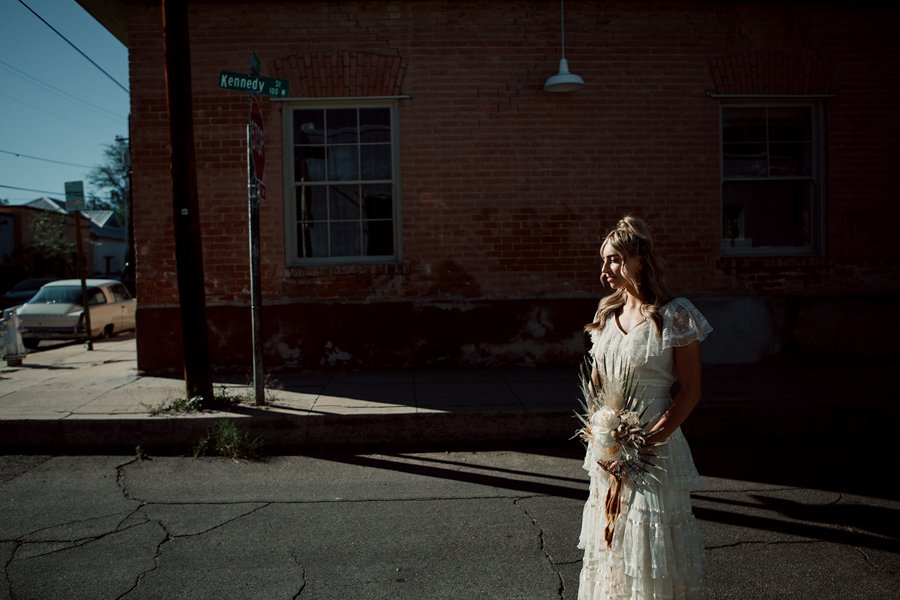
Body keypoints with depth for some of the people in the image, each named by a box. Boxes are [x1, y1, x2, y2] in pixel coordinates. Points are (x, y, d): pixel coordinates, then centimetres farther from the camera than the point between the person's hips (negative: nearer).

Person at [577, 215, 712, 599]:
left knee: (653, 545, 5)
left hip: (654, 443, -6)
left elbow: (691, 391, -10)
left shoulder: (673, 316, -11)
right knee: (610, 539, 18)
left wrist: (651, 439, -19)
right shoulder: (607, 313, 6)